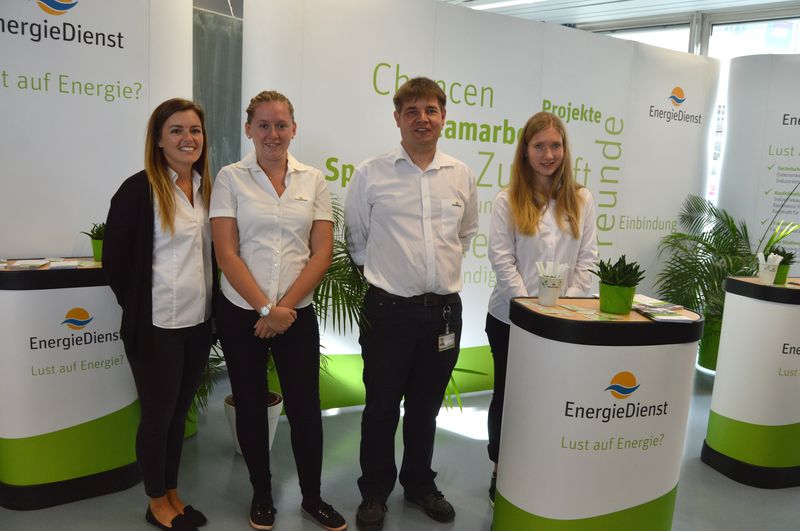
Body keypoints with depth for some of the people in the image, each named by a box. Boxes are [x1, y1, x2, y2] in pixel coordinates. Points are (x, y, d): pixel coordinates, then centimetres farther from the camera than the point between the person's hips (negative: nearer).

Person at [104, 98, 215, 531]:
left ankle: (173, 494, 35)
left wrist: (212, 307, 8)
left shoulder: (206, 188, 7)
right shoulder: (140, 189, -11)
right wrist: (140, 309, -3)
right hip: (157, 326, -5)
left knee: (179, 413, 18)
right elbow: (115, 258, -8)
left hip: (198, 322, 6)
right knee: (157, 415, 10)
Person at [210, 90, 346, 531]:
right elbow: (226, 254, -7)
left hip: (297, 314, 1)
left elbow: (321, 253, -2)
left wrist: (285, 307, -10)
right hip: (241, 313, 0)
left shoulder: (314, 180, 3)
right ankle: (261, 494, 33)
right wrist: (265, 309, -14)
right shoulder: (231, 178, -1)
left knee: (305, 408, 6)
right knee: (251, 406, 12)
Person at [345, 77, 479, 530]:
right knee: (382, 406, 9)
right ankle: (375, 492, 30)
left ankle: (420, 483, 38)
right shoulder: (371, 174, -5)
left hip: (445, 307, 3)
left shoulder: (463, 175, 4)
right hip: (389, 308, -3)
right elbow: (355, 238, 6)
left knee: (426, 405, 17)